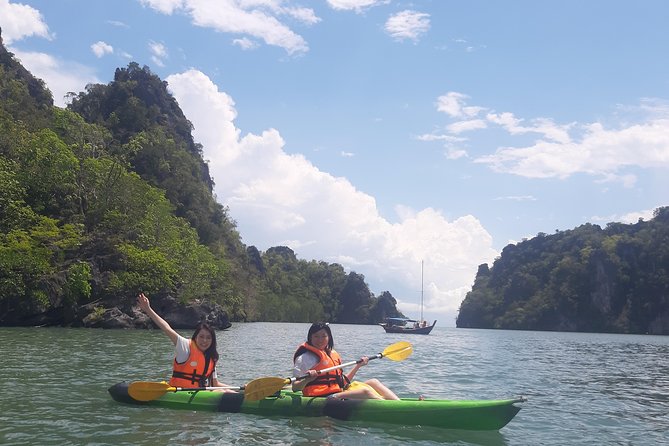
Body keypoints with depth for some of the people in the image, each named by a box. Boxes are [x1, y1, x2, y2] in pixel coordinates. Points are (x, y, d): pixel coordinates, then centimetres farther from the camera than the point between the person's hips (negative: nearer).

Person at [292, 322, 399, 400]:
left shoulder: (333, 354, 21)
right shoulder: (306, 357, -3)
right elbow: (295, 388, -10)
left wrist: (358, 366, 21)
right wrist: (307, 380, -30)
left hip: (339, 395, 9)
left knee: (373, 382, -4)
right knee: (365, 391, -24)